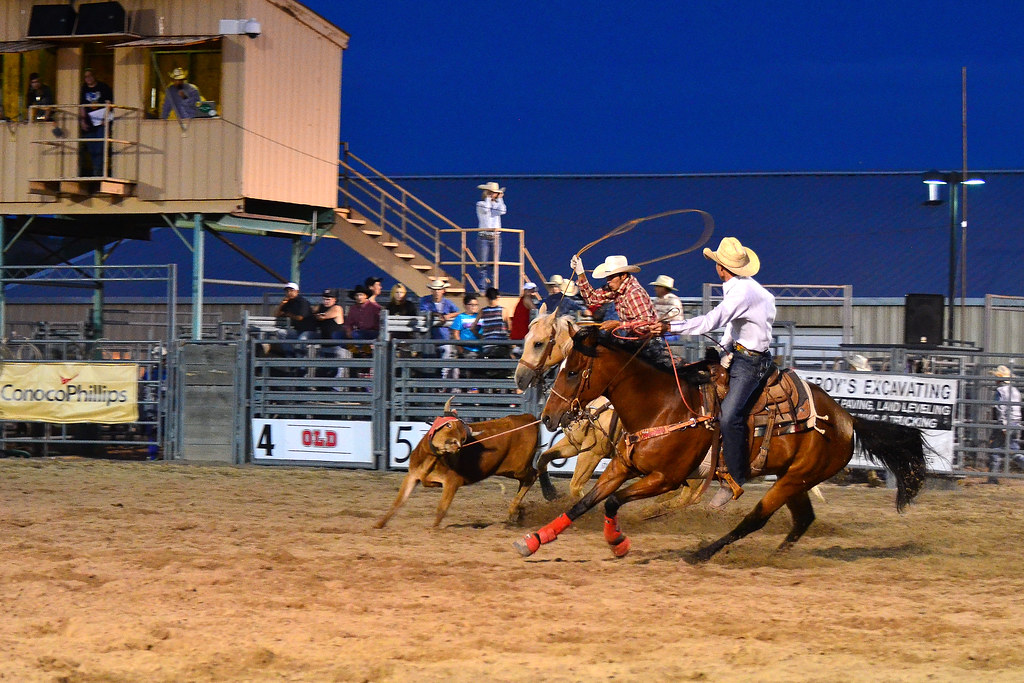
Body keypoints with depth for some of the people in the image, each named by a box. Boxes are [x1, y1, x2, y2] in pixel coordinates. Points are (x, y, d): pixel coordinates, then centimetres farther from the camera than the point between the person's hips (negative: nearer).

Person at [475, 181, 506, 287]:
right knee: (483, 265, -5)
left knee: (493, 265, 2)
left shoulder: (497, 204, 12)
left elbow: (502, 211, -8)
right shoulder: (480, 204, 2)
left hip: (496, 238, 4)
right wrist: (488, 198, -8)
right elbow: (486, 210, -18)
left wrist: (500, 199, -2)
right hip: (484, 237, -4)